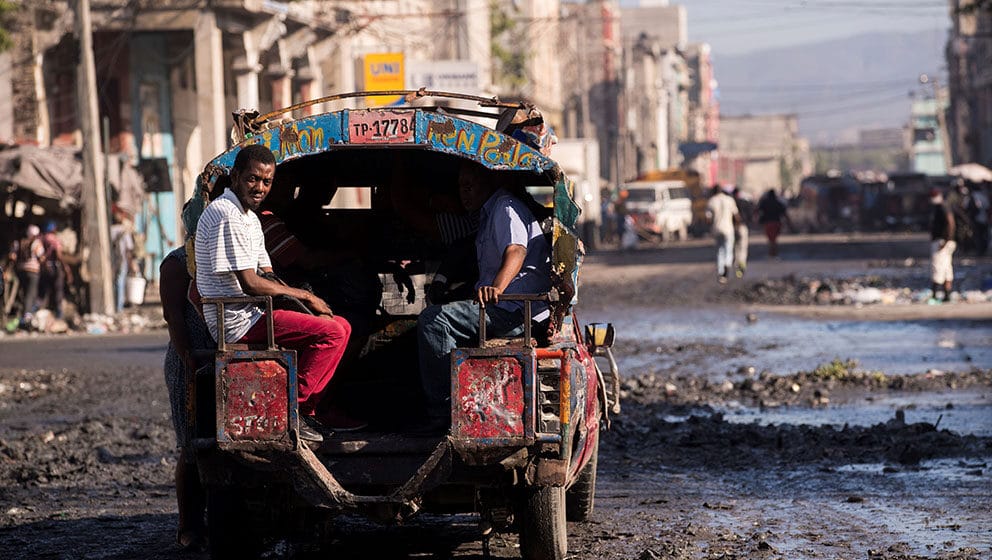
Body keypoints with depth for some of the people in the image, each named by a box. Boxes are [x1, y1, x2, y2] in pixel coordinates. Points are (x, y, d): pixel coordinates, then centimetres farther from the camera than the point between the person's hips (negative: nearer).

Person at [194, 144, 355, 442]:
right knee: (331, 332, -19)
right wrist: (304, 295, -8)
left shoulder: (250, 218, 18)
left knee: (340, 326, 13)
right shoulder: (226, 216, -16)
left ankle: (308, 411, 11)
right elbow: (250, 284, -20)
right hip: (238, 321, -10)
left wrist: (305, 300, -1)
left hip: (253, 314, 10)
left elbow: (267, 278, 17)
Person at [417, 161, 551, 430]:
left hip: (516, 311, -11)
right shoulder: (488, 214, 27)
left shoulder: (506, 208, -7)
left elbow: (516, 250, -27)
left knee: (433, 320, -23)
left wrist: (497, 287, -43)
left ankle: (442, 412, -23)